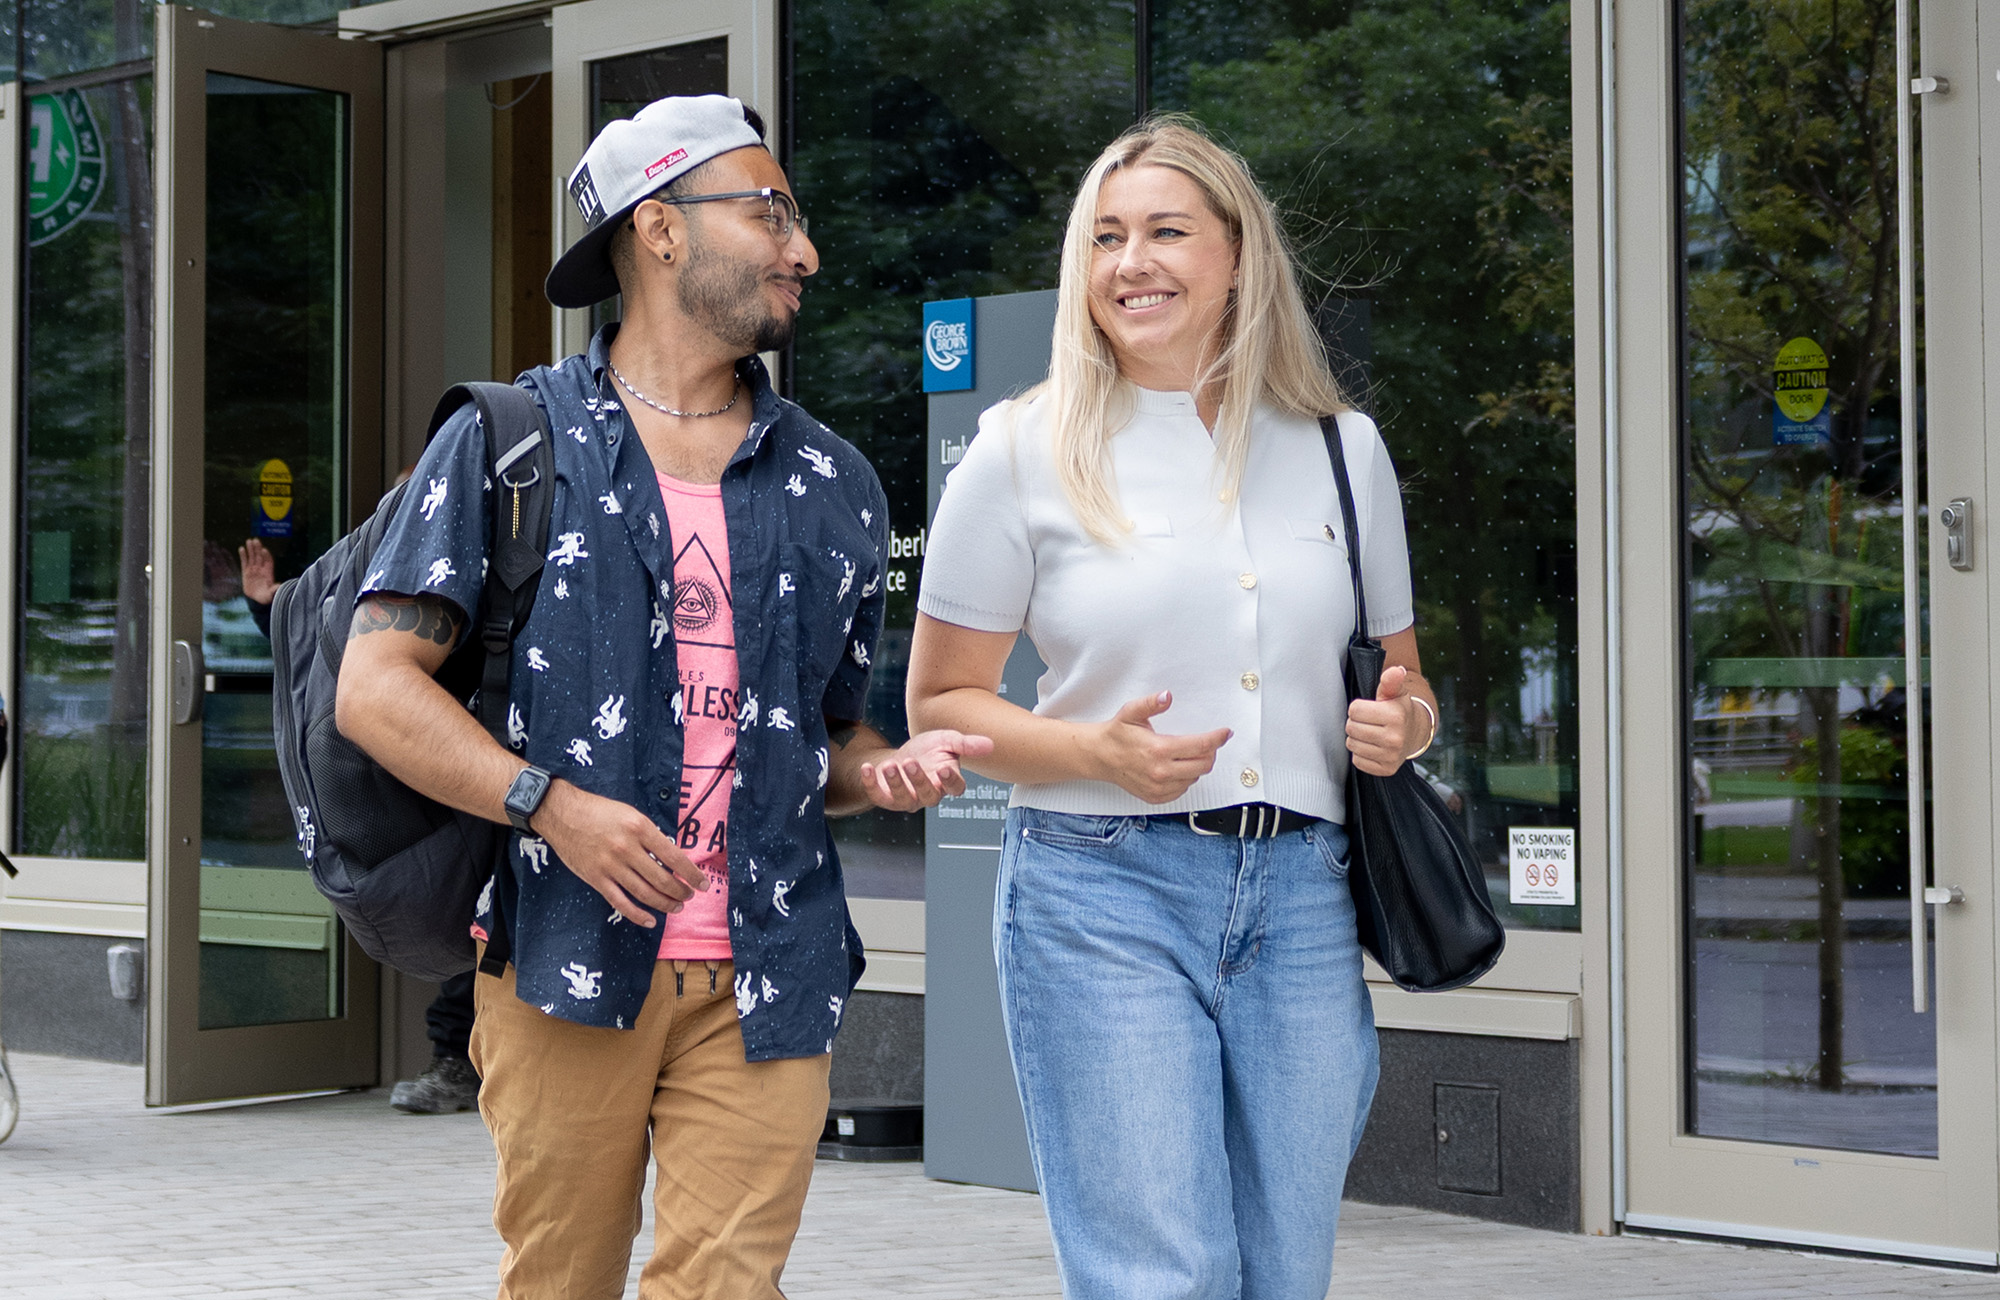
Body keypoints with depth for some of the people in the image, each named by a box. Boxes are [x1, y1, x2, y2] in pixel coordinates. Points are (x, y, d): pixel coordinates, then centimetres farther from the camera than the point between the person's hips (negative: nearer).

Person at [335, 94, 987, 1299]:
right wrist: (552, 804, -15)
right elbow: (376, 686, -2)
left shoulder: (835, 484, 17)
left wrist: (885, 771, 0)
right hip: (569, 966, -2)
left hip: (763, 987, 2)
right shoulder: (510, 444, 4)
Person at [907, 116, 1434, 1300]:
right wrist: (1095, 751, -14)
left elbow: (1402, 684, 22)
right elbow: (939, 701, 3)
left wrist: (1401, 728, -2)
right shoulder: (1025, 455, 1)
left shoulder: (1344, 450, 12)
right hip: (1103, 894, -4)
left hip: (1301, 901, 4)